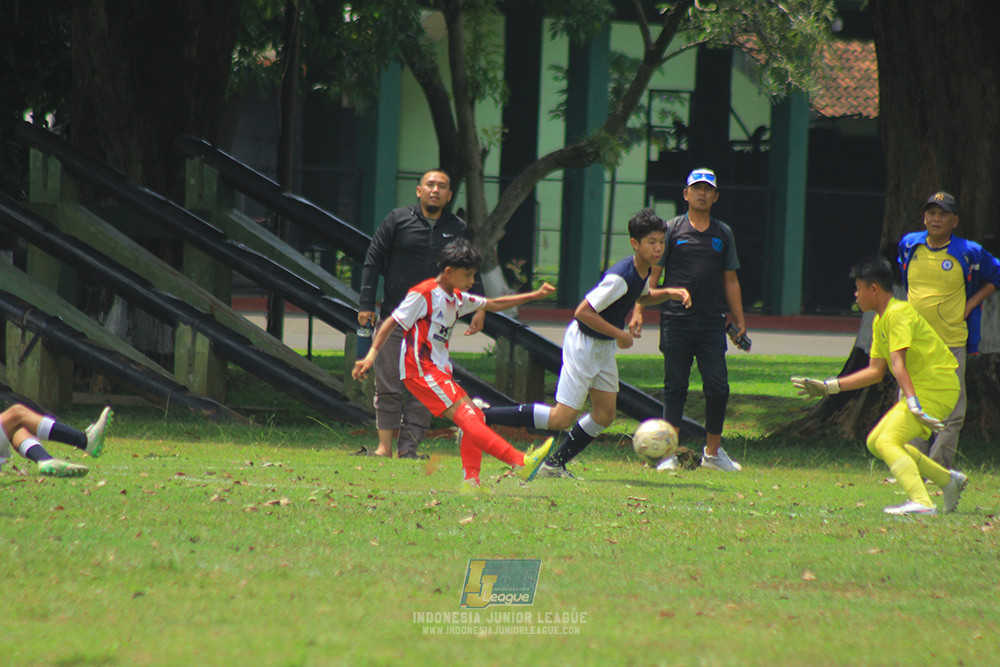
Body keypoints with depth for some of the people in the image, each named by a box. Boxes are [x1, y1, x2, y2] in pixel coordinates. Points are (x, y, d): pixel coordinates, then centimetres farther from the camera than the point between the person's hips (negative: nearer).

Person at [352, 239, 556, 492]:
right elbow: (391, 323, -9)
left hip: (439, 372, 10)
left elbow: (494, 305, 26)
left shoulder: (458, 298, 14)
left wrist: (535, 295, 24)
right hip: (421, 370, -10)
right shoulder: (423, 294, -10)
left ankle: (471, 481, 0)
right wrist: (372, 355, -17)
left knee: (475, 416, 2)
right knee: (465, 415, -17)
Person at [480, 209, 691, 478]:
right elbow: (583, 312, -28)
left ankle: (554, 465, 18)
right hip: (584, 343, -9)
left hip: (604, 347, 9)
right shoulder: (620, 277, -28)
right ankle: (483, 416, -6)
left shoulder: (643, 270, 1)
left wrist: (668, 293, 6)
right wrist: (620, 334, -21)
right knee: (562, 418, -10)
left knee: (605, 415, 7)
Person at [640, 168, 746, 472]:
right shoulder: (672, 229, 5)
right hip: (675, 319, -2)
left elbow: (730, 281, 18)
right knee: (675, 387, 1)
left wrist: (739, 321, 13)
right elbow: (652, 274, 4)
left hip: (712, 322, 2)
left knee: (718, 388, -2)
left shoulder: (723, 234, 13)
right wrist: (639, 311, -6)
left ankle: (713, 451, 12)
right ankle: (669, 453, 6)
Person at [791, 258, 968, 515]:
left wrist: (914, 404, -39)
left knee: (887, 441, -21)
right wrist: (828, 387, 17)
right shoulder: (880, 322, 16)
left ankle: (922, 502, -34)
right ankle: (948, 480, 16)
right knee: (875, 442, 14)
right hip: (921, 391, 10)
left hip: (936, 387, -10)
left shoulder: (898, 314, -15)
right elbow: (876, 371, 18)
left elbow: (898, 363, -27)